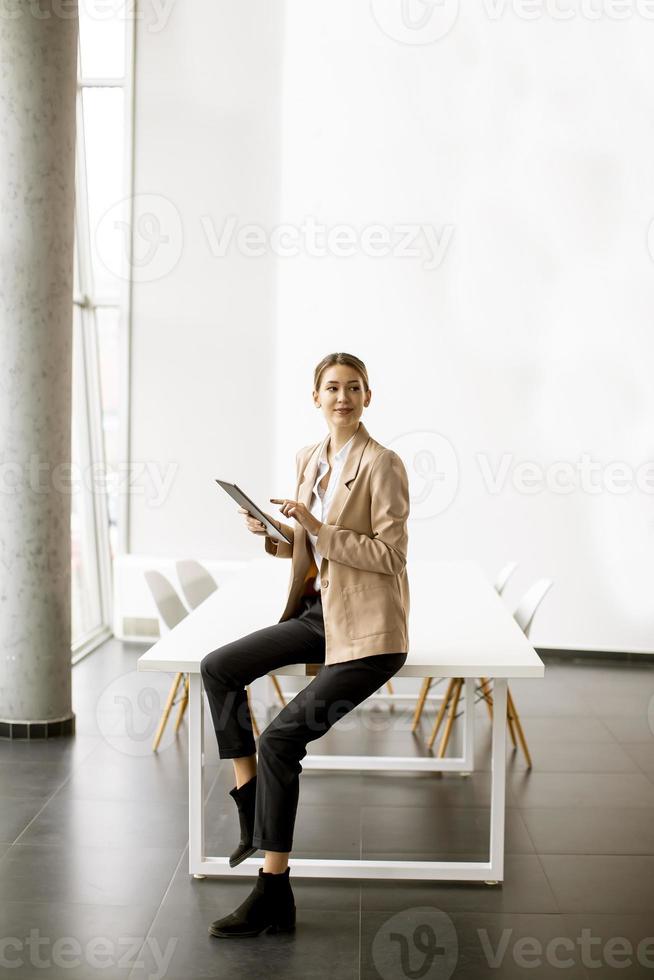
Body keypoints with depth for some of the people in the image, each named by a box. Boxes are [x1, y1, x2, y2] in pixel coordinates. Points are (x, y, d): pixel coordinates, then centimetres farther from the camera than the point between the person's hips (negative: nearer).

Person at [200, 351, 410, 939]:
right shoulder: (310, 459, 11)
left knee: (280, 738, -17)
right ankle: (252, 810, 10)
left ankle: (274, 898, -6)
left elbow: (391, 555, -17)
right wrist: (271, 534, -1)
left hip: (367, 629, -9)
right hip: (320, 612, 9)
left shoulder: (381, 464, -13)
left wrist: (319, 529, -24)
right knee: (218, 668, 1)